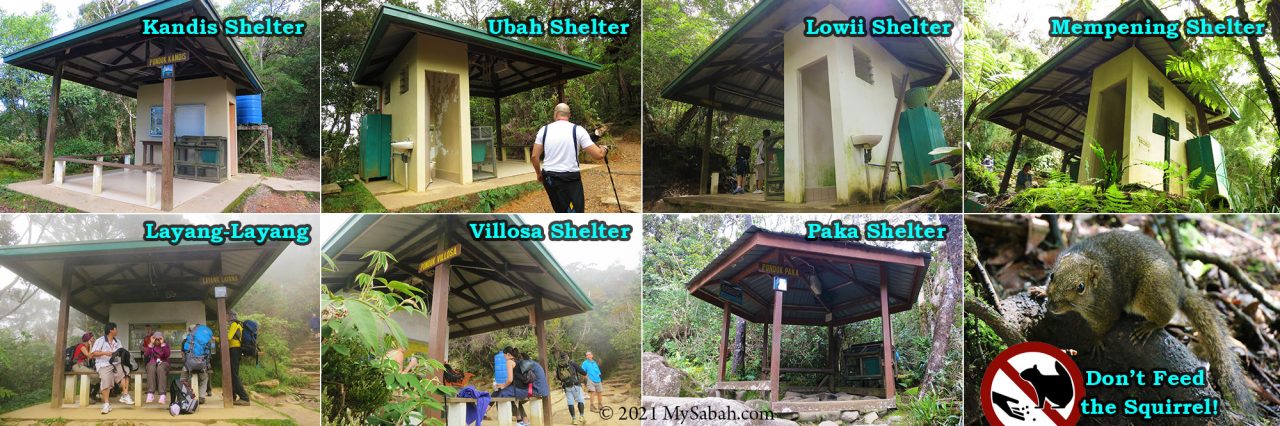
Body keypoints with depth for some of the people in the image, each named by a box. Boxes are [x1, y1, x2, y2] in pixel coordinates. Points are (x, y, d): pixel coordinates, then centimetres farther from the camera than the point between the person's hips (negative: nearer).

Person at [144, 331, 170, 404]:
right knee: (151, 368, -36)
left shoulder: (166, 344, 7)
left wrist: (162, 344, -15)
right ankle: (150, 394, -43)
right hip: (152, 363, 1)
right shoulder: (150, 345, 8)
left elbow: (167, 355, -11)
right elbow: (145, 355, -8)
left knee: (160, 368, -37)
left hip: (163, 363, -1)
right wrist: (151, 344, -12)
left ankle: (162, 395, -46)